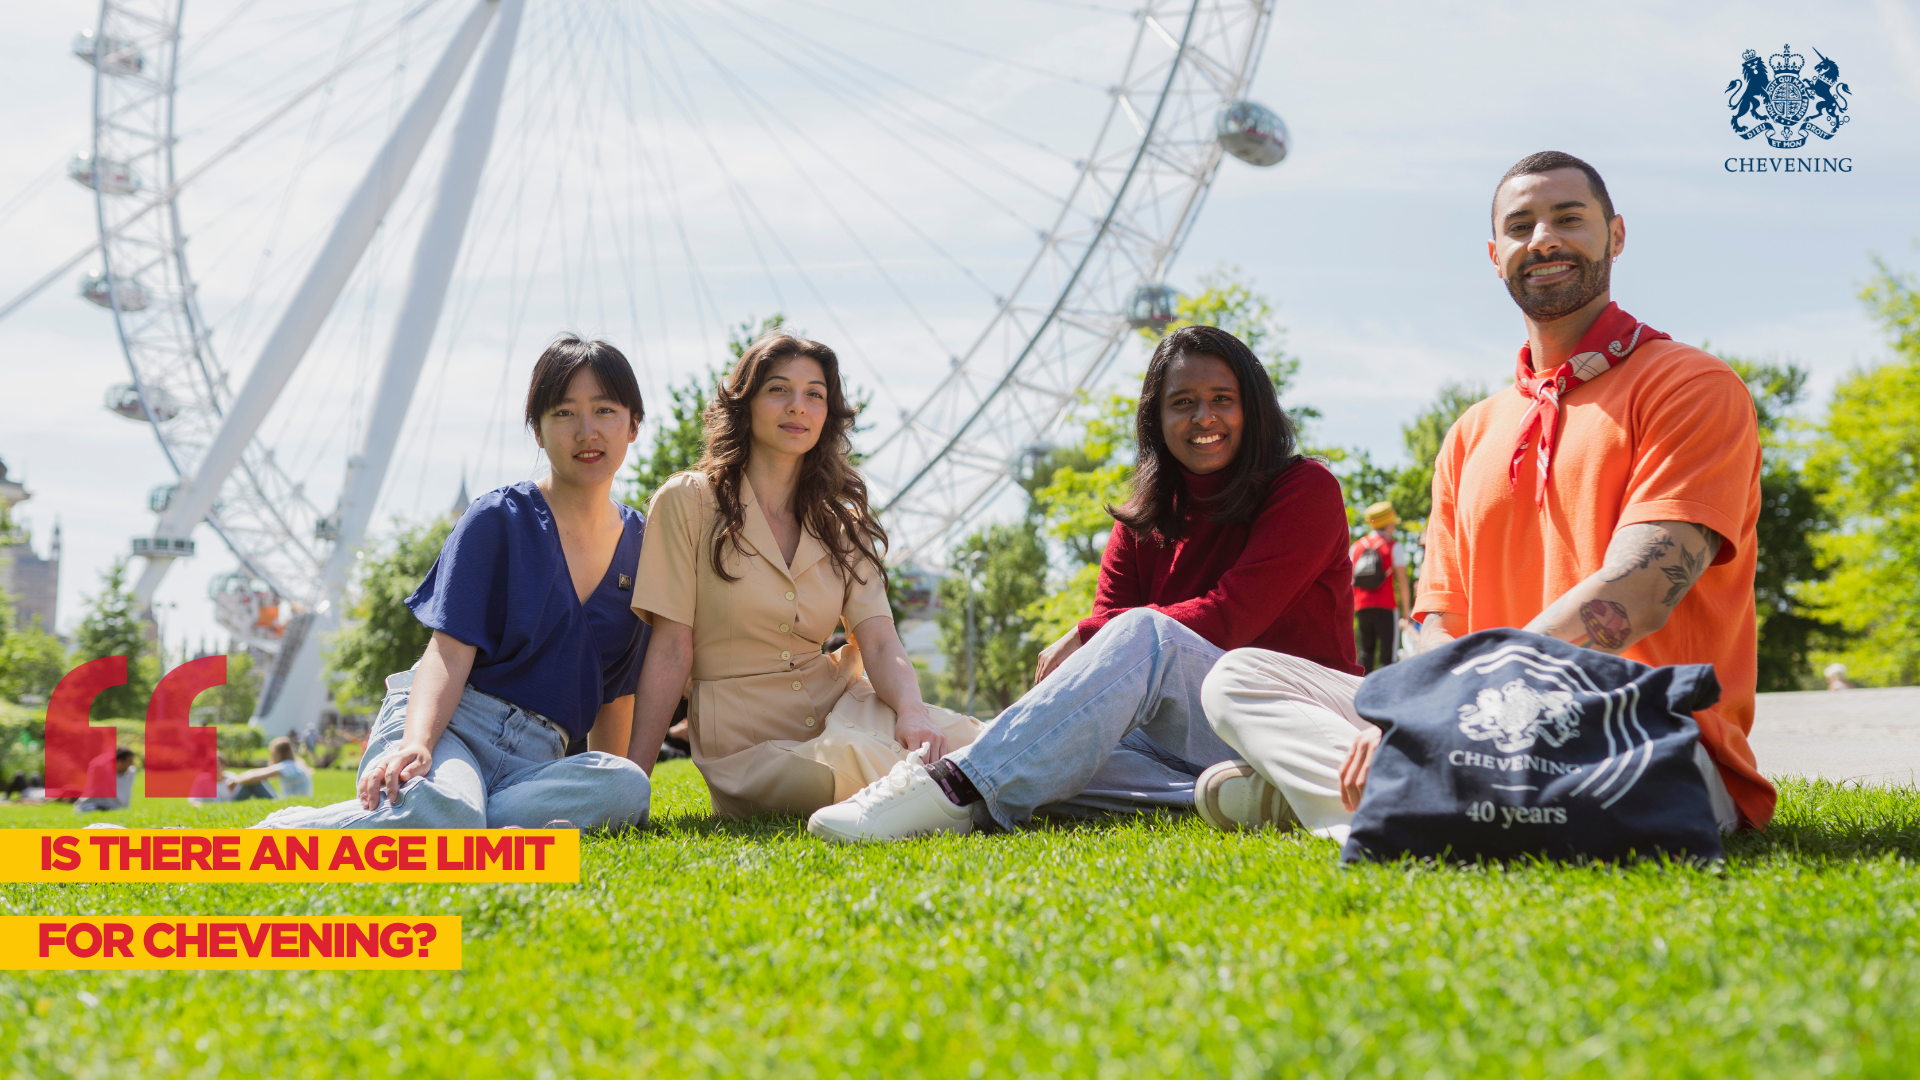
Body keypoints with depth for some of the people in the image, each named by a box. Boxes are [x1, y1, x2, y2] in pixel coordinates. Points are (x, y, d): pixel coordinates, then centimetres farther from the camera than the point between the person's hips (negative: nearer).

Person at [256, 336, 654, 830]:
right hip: (450, 721, -5)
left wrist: (605, 788, 14)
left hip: (533, 754, 5)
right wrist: (417, 742, -28)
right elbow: (451, 649, -10)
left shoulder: (641, 543, 15)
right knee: (435, 809, -43)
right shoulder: (497, 520, 0)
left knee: (627, 787, -34)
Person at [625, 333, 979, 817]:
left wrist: (913, 712, -25)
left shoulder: (841, 522, 13)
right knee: (854, 761, -37)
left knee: (957, 744, -28)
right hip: (748, 739, -4)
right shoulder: (688, 502, 0)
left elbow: (881, 644, -2)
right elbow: (670, 653, -4)